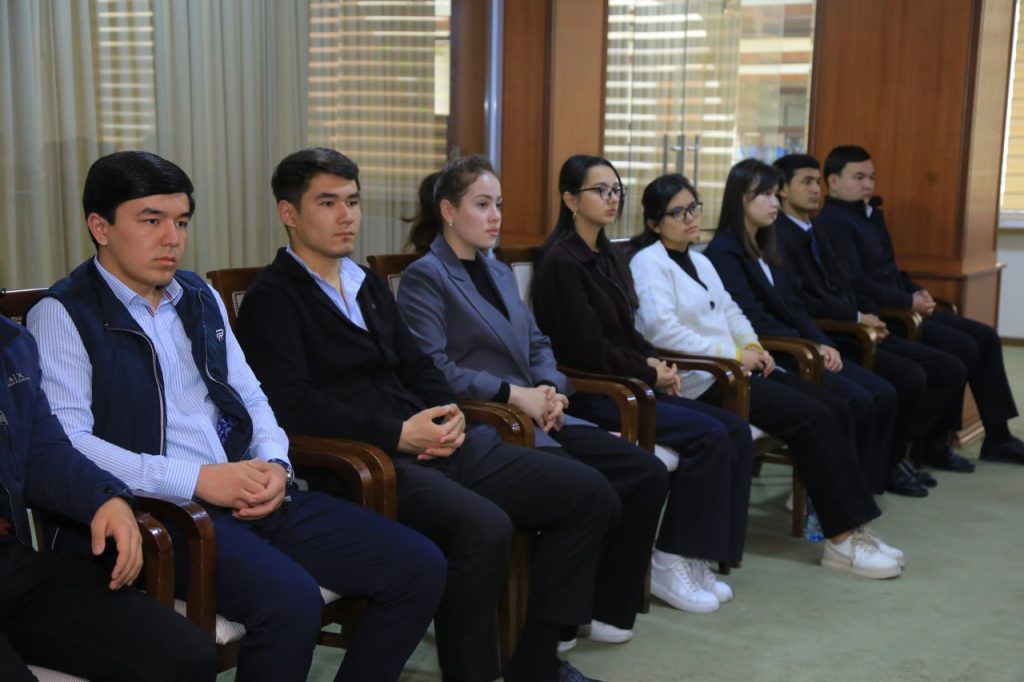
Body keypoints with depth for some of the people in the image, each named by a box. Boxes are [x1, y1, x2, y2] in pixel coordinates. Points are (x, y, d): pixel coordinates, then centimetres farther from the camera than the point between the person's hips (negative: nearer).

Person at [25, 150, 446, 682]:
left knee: (419, 568, -5)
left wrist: (274, 465, -2)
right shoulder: (63, 315, -3)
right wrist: (198, 478, -19)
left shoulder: (200, 298, 18)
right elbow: (64, 442, -15)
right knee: (290, 601, -33)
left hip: (249, 495, 7)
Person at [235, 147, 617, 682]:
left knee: (589, 493, 0)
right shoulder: (272, 300, -2)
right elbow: (293, 404, -15)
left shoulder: (369, 286, 23)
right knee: (484, 528, -35)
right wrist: (398, 435, -19)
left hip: (436, 445, 8)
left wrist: (450, 414, -1)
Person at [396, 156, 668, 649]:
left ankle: (604, 608, 5)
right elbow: (433, 368, -15)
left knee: (648, 474, -8)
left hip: (536, 416, 8)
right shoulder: (424, 278, -4)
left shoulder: (499, 272, 22)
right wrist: (513, 394, -20)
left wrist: (549, 389, -3)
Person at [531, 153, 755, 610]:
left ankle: (699, 557, -3)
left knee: (736, 431, -7)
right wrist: (649, 373, -8)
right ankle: (670, 564, -11)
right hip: (589, 393, -9)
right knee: (709, 436, -22)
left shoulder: (610, 258, 15)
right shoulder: (561, 262, -12)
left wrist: (653, 360, 1)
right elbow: (588, 349, -16)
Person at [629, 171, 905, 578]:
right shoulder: (649, 263, -7)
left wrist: (752, 345, 1)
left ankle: (850, 525, -5)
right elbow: (663, 330, -20)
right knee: (813, 418, -19)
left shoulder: (700, 261, 21)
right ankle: (842, 538, -12)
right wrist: (733, 354, -18)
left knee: (834, 408, -6)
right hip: (700, 380, -9)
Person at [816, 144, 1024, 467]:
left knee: (985, 336, 4)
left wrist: (916, 291, 5)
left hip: (899, 308, 10)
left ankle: (997, 436, 10)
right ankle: (932, 441, -7)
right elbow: (855, 284, -23)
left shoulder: (872, 213, 18)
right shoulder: (833, 222, -14)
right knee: (961, 347, -19)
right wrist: (908, 302, -18)